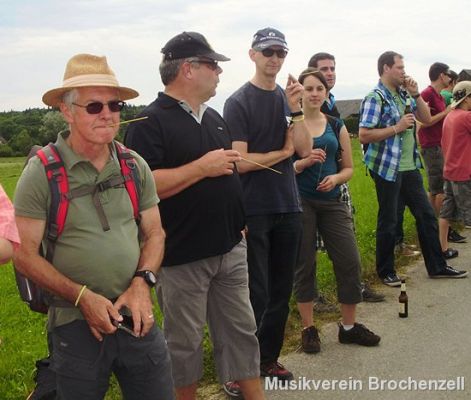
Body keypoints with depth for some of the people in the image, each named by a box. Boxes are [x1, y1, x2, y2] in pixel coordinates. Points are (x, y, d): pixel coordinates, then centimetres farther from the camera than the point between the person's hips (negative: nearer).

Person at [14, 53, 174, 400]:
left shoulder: (135, 166, 3)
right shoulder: (41, 172, -9)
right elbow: (25, 255, -8)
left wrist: (142, 281, -8)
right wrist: (83, 297, -17)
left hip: (137, 317, 4)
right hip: (76, 324, -3)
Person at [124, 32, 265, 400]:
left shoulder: (214, 118, 12)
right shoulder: (151, 122, -13)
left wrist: (239, 224, 17)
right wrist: (202, 167, -21)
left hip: (230, 249, 7)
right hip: (183, 256, -7)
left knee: (241, 331, 14)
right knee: (186, 342, 10)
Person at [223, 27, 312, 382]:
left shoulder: (288, 98, 10)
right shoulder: (239, 102, -7)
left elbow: (305, 148, -1)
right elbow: (240, 161, -14)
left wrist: (296, 110, -13)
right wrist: (283, 152, -5)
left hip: (288, 207, 6)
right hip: (253, 210, -6)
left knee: (281, 291, 12)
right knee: (256, 295, -1)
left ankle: (269, 359, 27)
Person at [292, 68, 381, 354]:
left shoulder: (337, 126, 9)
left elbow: (349, 168, 12)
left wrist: (336, 178, -9)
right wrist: (305, 162, -20)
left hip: (332, 202, 4)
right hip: (300, 202, -3)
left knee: (349, 261, 3)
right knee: (304, 265, 4)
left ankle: (349, 327, 21)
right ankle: (309, 328, 19)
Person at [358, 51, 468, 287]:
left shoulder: (404, 94, 11)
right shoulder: (375, 98, -12)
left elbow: (426, 118, 12)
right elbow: (364, 135, -19)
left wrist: (415, 94, 0)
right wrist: (397, 128, -19)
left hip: (409, 167, 8)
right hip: (387, 168, -8)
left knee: (426, 215, 12)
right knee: (388, 222, 4)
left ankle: (436, 266, 23)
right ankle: (386, 272, 19)